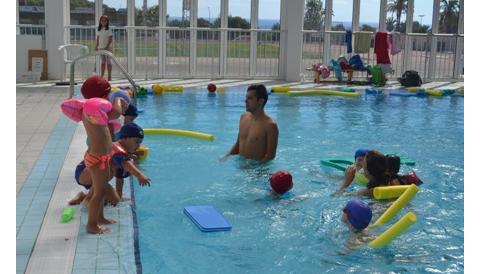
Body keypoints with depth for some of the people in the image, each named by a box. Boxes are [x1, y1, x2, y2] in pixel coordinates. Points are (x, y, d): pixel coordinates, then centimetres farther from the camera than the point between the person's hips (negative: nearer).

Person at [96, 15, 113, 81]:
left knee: (108, 61, -2)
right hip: (101, 47, 5)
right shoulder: (99, 29, 10)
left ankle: (109, 76, 2)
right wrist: (97, 46, 8)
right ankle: (102, 76, 13)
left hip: (107, 48, -5)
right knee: (103, 62, 10)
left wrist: (107, 46, -19)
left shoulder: (108, 30, -7)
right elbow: (98, 38, 15)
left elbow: (110, 39, -11)